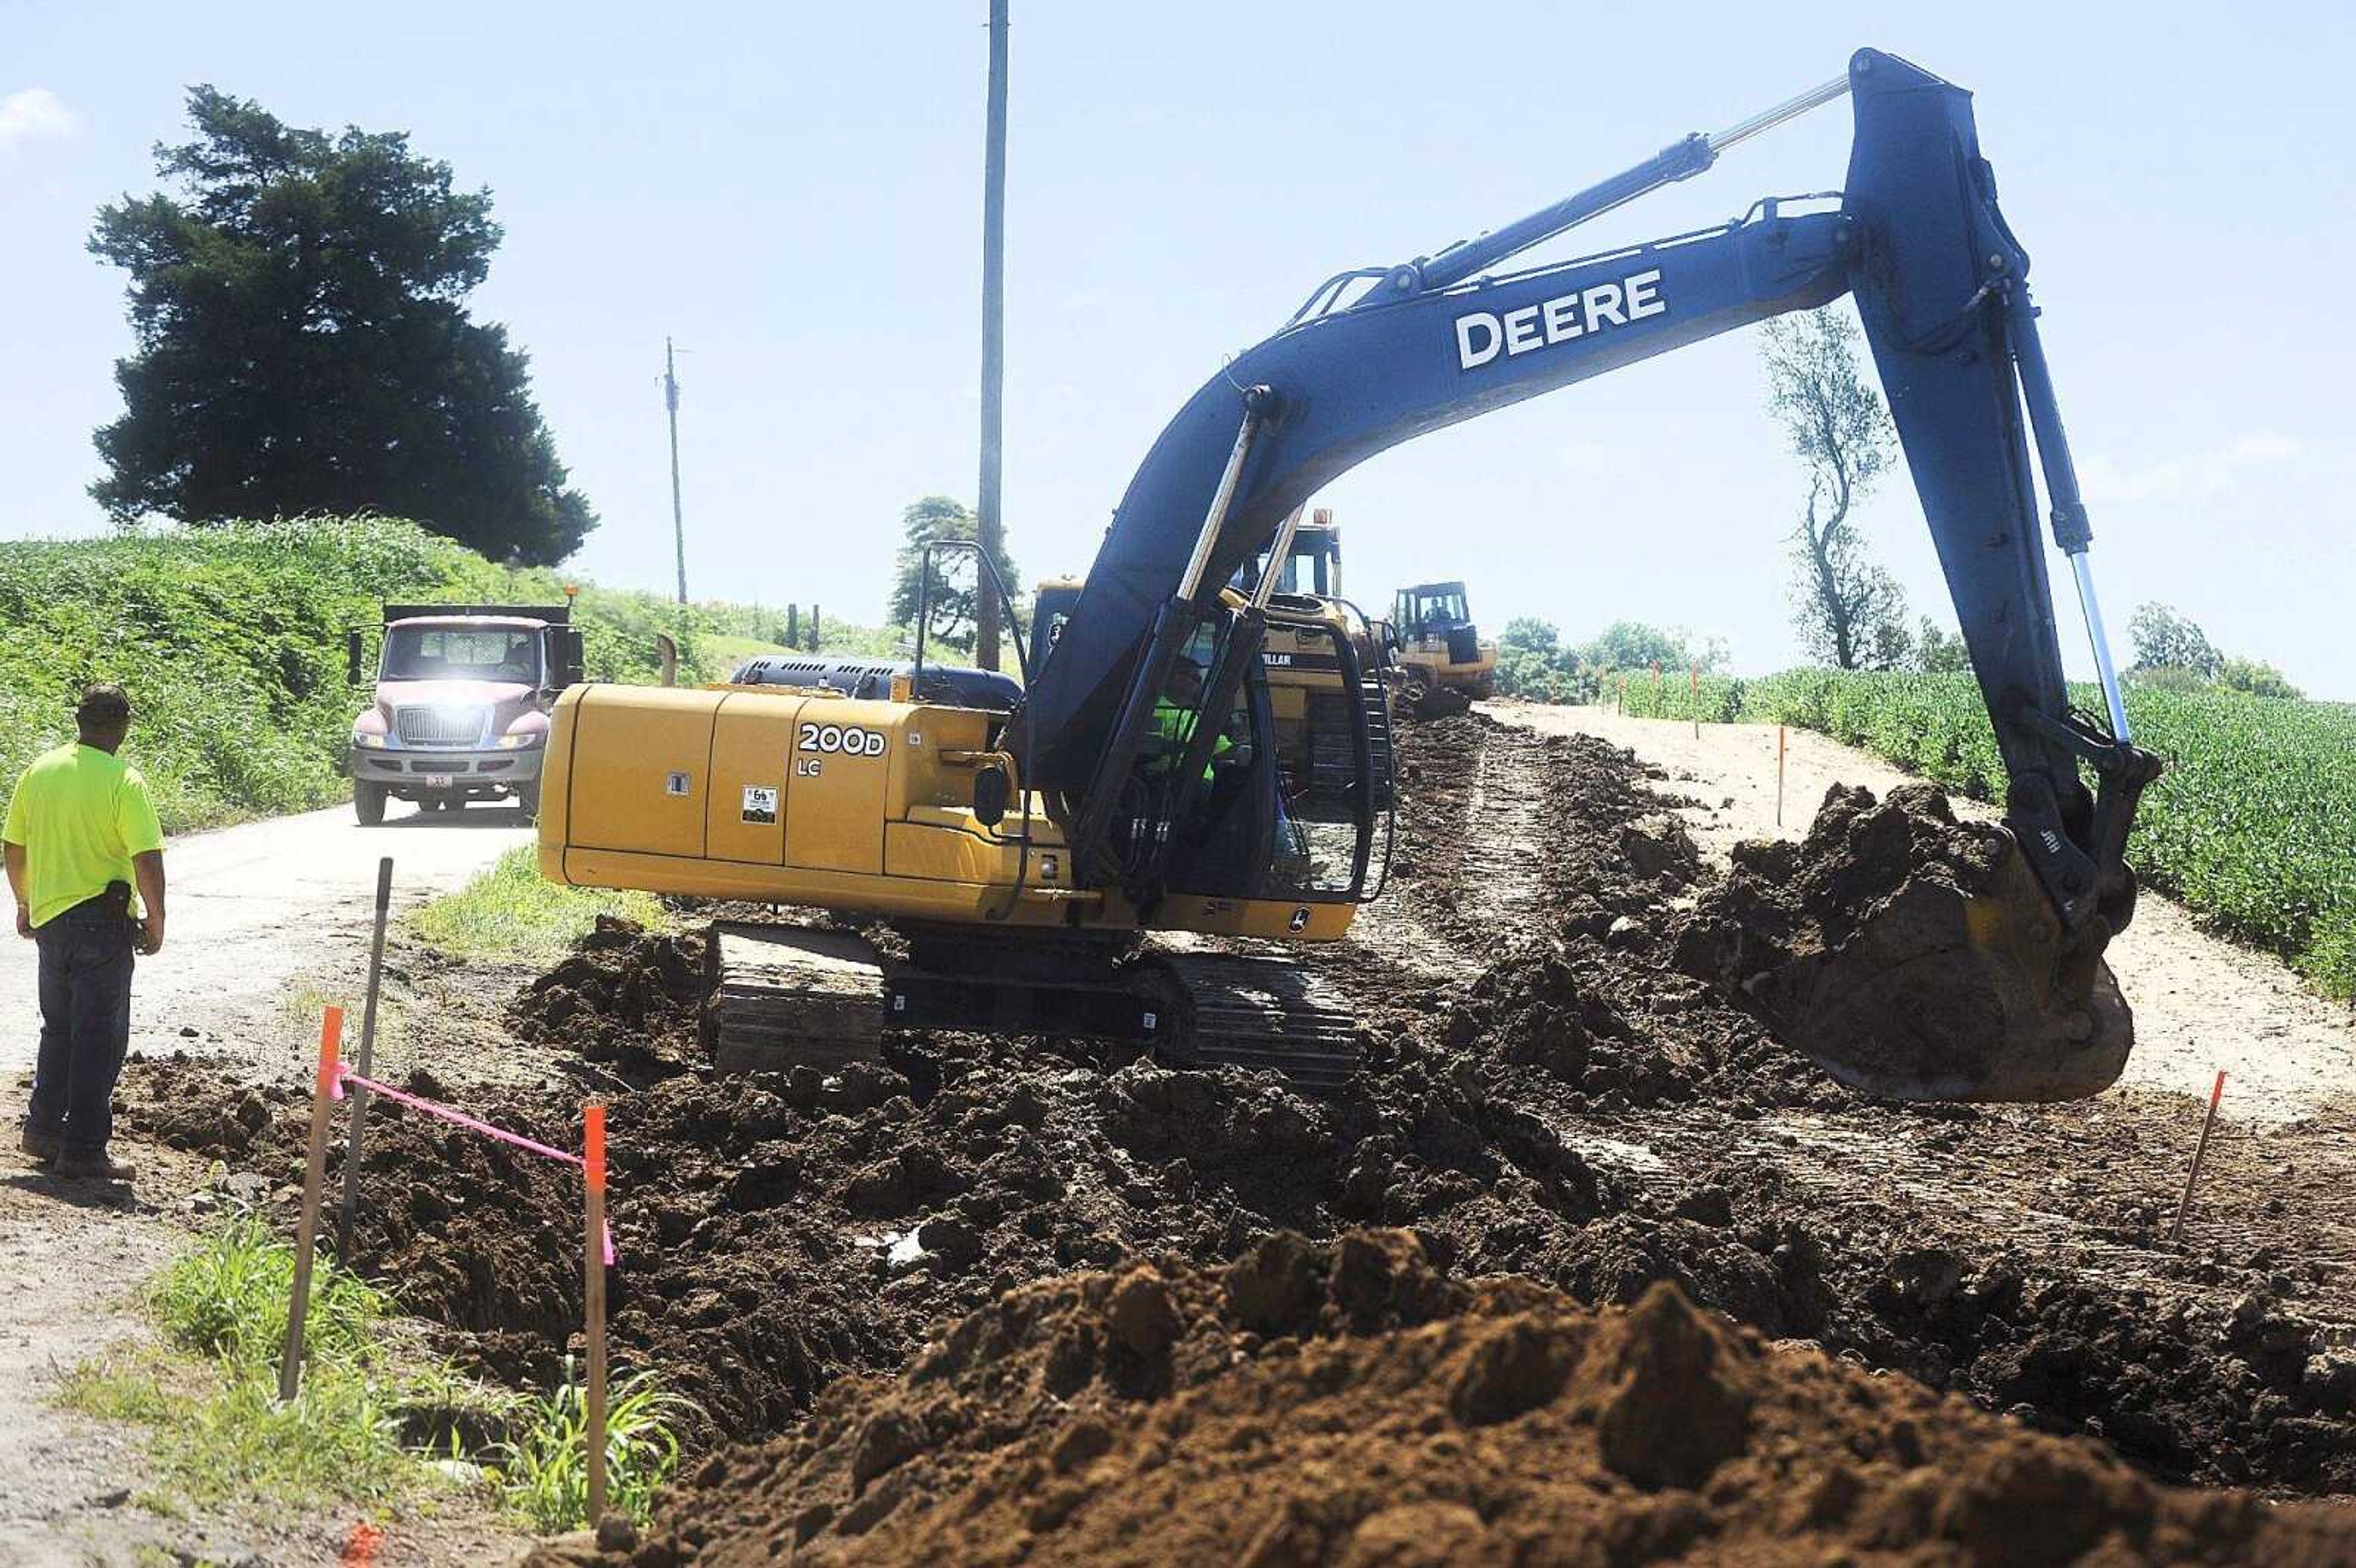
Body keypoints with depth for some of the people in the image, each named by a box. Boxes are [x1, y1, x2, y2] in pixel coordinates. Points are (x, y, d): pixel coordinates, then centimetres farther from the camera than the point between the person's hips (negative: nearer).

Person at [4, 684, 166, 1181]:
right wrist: (156, 921, -6)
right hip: (102, 921, -6)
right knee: (99, 1037, 1)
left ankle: (43, 1127, 26)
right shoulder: (124, 782, -14)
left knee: (58, 1029, 21)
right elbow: (147, 860, -18)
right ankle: (83, 1149, 1)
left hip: (48, 917, 6)